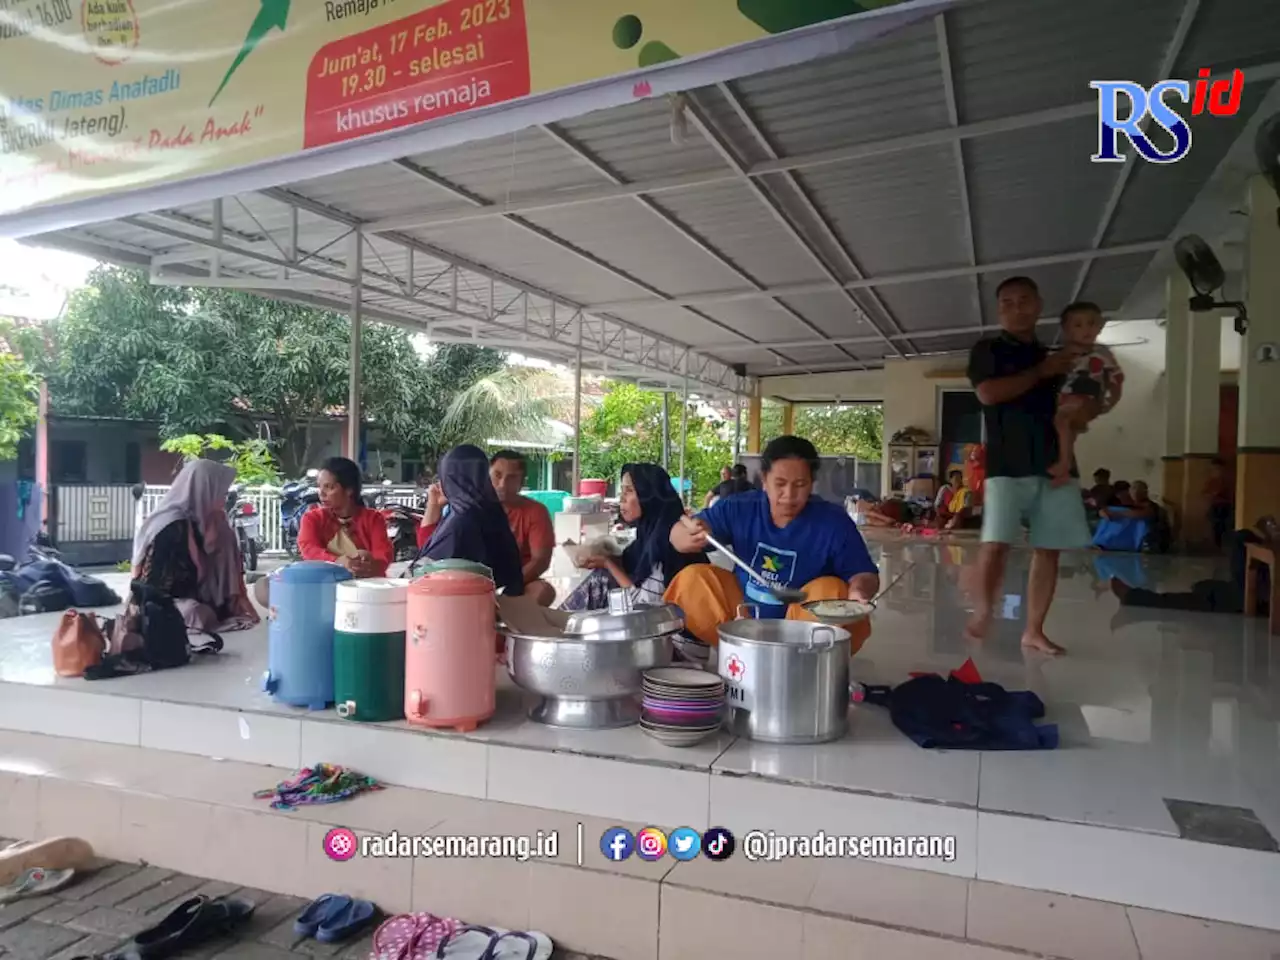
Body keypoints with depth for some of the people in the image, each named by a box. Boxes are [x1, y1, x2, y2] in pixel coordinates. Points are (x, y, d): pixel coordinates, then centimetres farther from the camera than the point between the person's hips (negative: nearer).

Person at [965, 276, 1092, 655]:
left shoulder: (1056, 357, 19)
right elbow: (989, 393, -13)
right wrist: (1041, 372, -6)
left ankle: (1034, 630, 13)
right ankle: (984, 609, 6)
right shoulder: (988, 350, 5)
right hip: (1007, 464, -5)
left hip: (1055, 463, 5)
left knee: (1049, 549, 3)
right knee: (996, 543, -16)